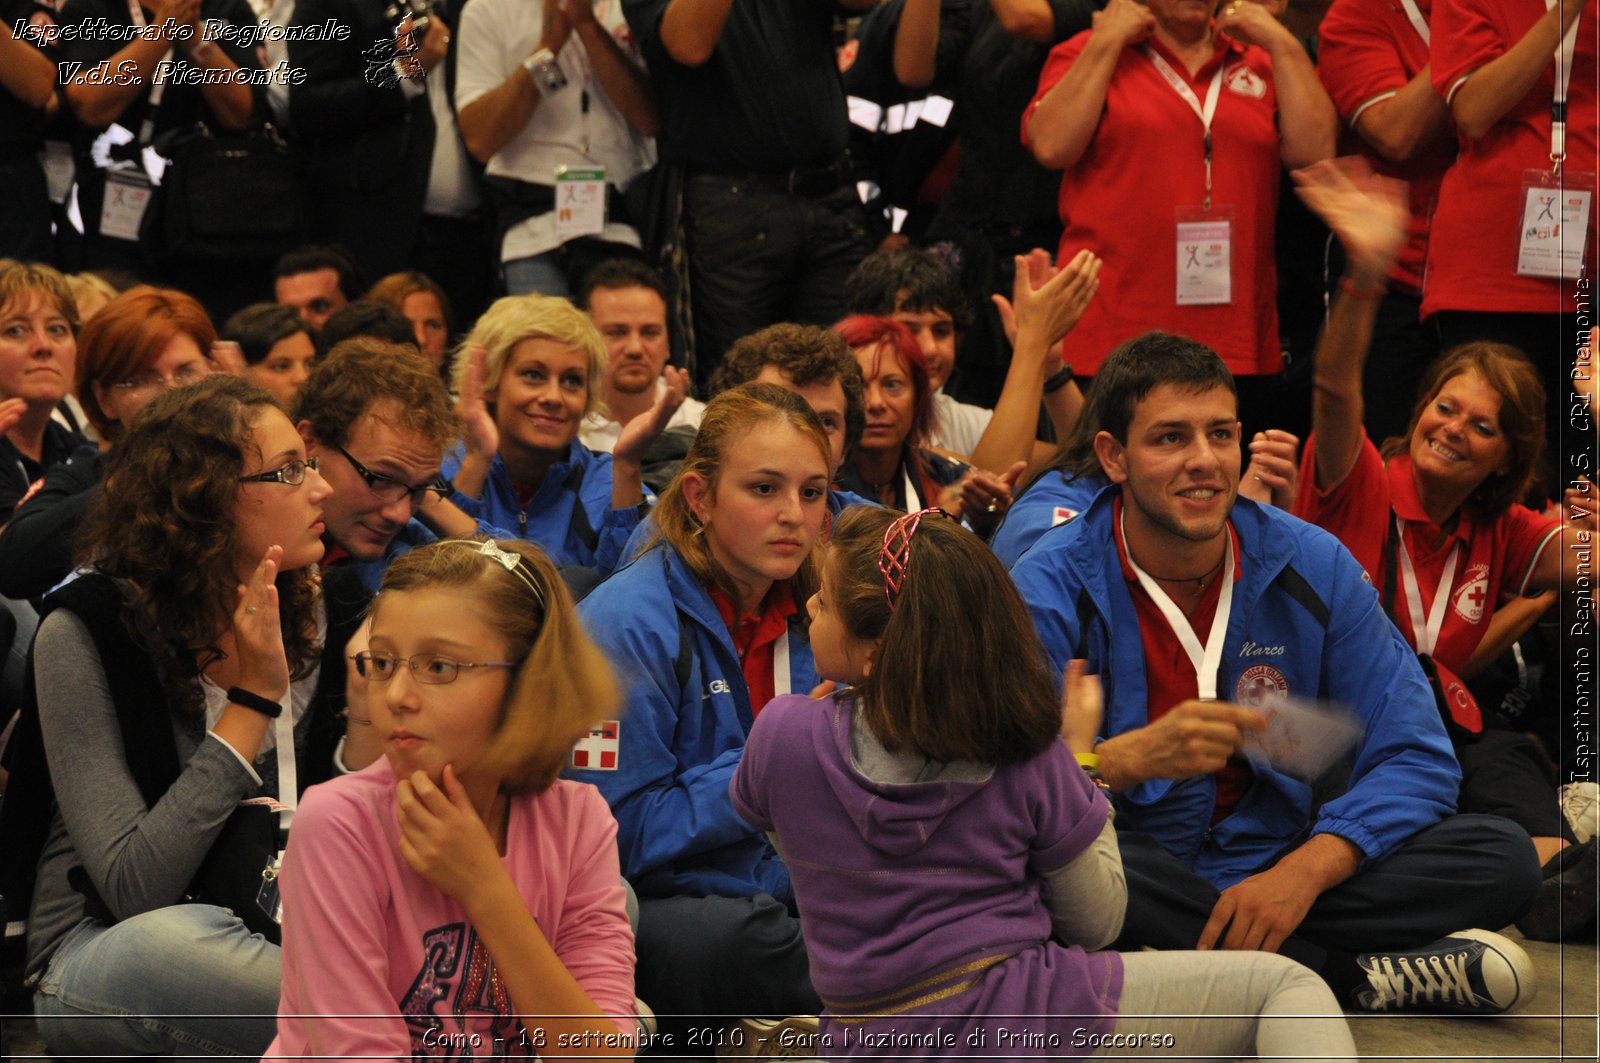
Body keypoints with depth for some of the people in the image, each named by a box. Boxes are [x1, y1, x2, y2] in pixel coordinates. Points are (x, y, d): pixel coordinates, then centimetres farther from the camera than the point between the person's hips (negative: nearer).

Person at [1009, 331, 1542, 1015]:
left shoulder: (1311, 566, 2)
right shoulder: (1050, 589, -7)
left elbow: (1415, 759, -2)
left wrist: (1305, 869, -20)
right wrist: (1133, 756, -37)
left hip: (1280, 865, 2)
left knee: (1502, 858, -15)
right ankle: (1358, 976, -23)